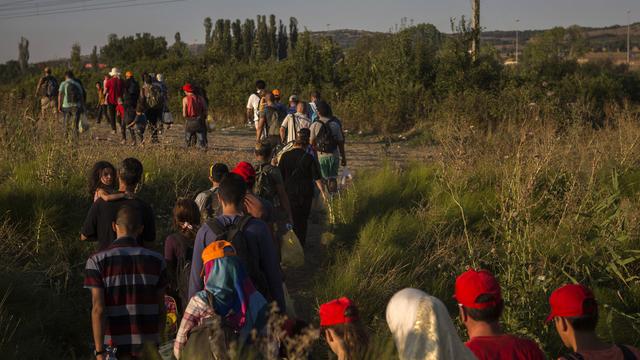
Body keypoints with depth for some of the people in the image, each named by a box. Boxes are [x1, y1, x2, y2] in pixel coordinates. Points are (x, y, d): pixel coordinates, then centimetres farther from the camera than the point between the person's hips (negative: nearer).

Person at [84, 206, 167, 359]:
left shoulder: (97, 261, -5)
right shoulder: (156, 260, 1)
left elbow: (98, 309, -12)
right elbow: (161, 308, 5)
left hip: (114, 344, -1)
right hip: (148, 344, 1)